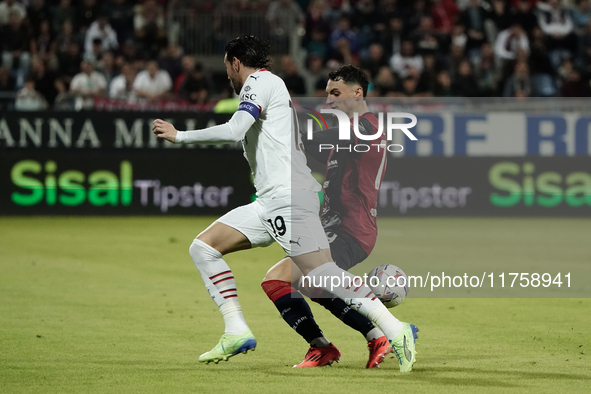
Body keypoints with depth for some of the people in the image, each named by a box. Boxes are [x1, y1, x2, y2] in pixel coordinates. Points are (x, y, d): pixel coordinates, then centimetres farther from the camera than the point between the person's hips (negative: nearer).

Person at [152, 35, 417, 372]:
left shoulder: (260, 81, -3)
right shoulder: (271, 85, 26)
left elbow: (234, 131, -17)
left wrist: (179, 136, -9)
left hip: (289, 196, -10)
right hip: (269, 202, 10)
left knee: (322, 273, -19)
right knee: (203, 247, 4)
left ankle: (396, 331, -21)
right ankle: (237, 332, -3)